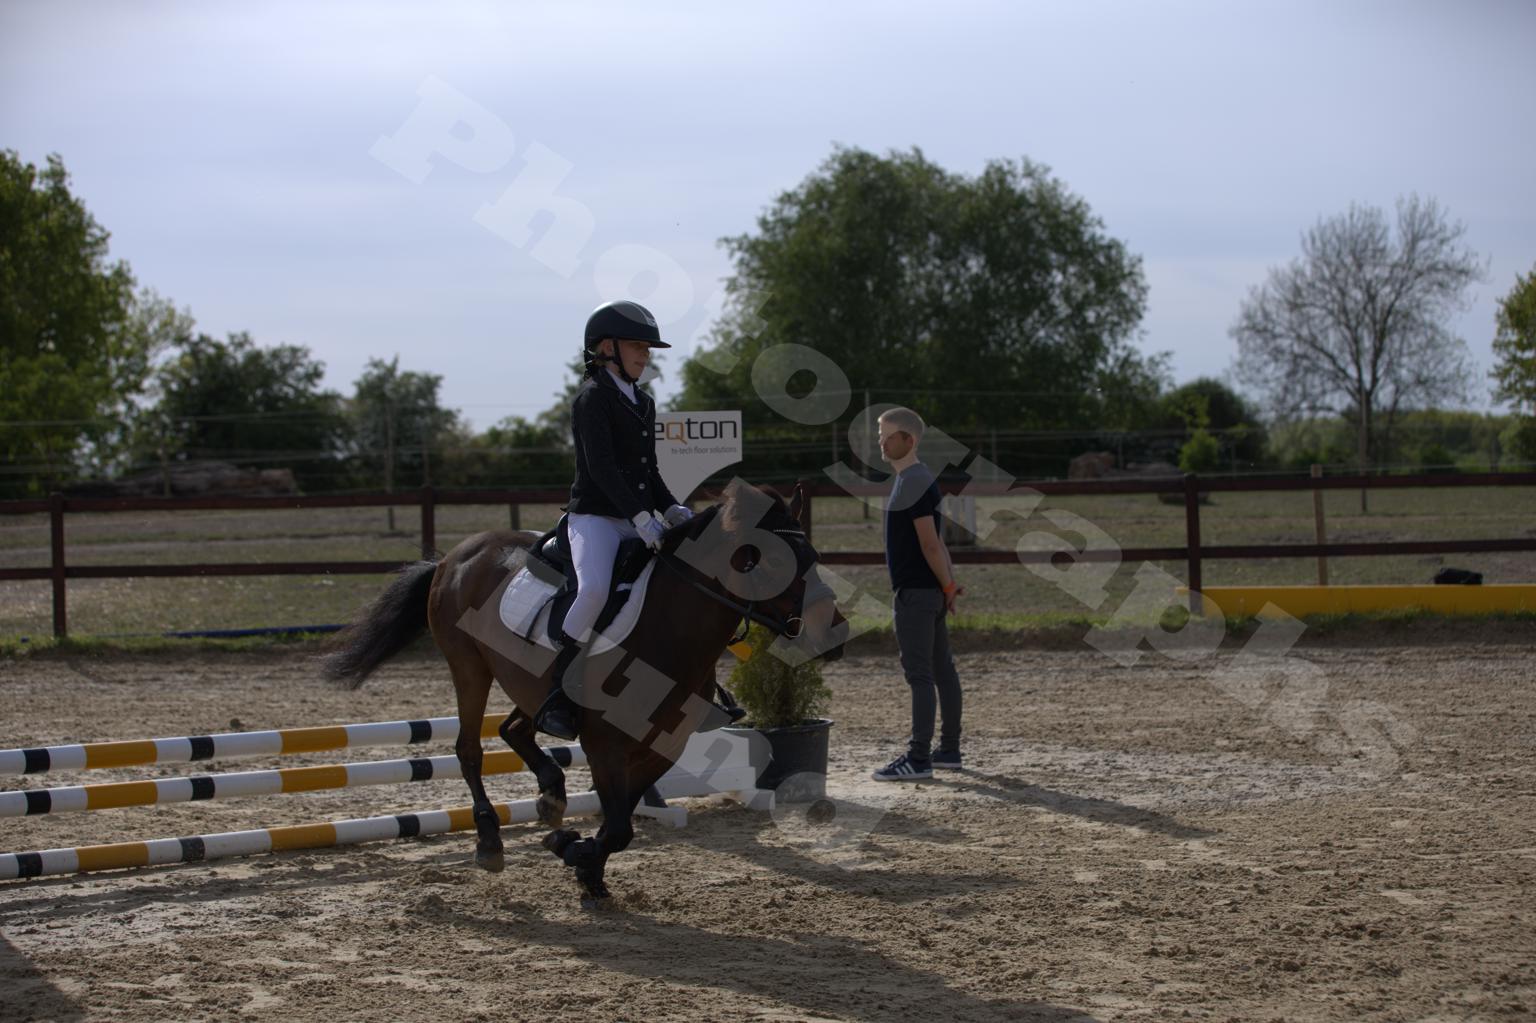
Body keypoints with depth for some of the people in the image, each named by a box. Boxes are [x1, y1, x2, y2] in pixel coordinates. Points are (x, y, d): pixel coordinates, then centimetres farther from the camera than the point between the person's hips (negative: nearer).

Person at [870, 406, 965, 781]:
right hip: (930, 591, 10)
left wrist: (947, 585, -13)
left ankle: (919, 758, -8)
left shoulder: (912, 483, -16)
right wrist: (949, 584, 10)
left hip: (916, 592, -10)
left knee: (919, 673, -9)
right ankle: (949, 750, 21)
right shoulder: (919, 480, 16)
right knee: (941, 669, 14)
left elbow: (930, 543, -19)